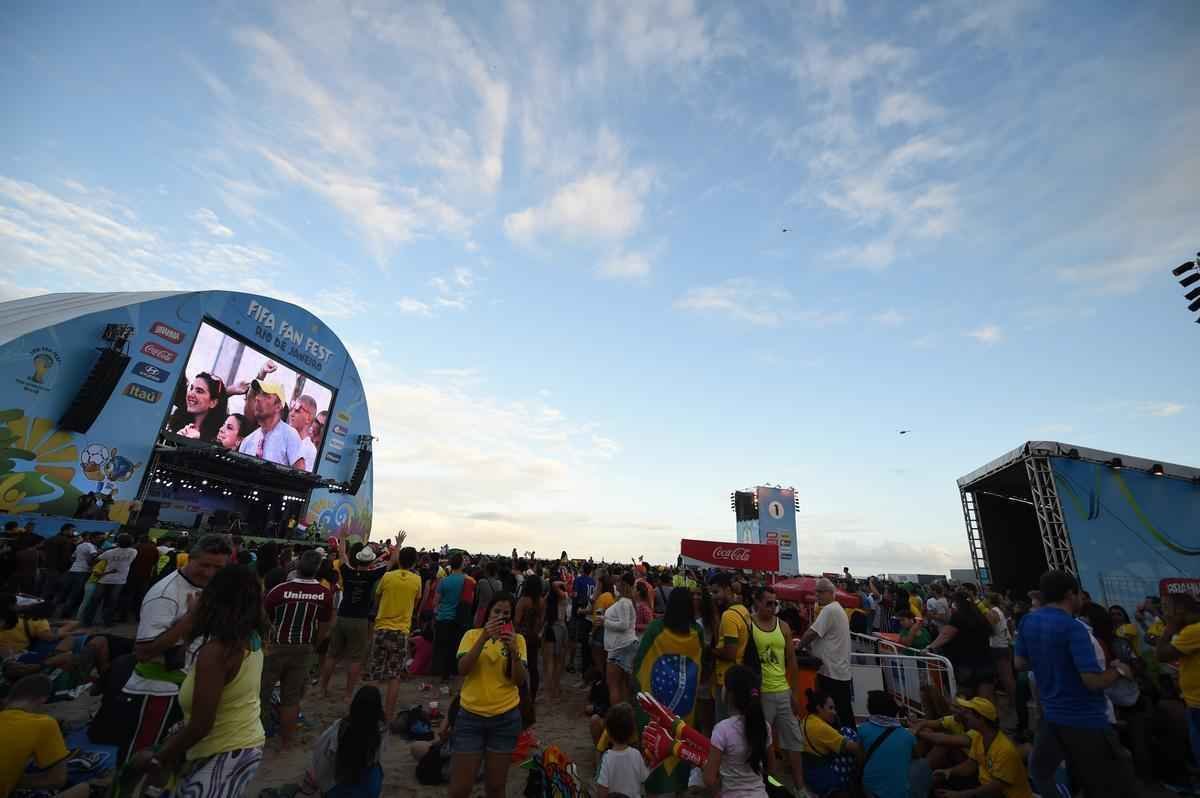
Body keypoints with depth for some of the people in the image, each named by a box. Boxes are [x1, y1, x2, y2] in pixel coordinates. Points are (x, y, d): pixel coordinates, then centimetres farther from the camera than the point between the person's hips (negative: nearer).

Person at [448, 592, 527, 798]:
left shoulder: (517, 639, -3)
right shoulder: (472, 635, -3)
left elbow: (520, 680, -10)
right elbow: (462, 669, -17)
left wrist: (514, 651, -27)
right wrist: (484, 638, -28)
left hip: (506, 718, 1)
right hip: (470, 715, -1)